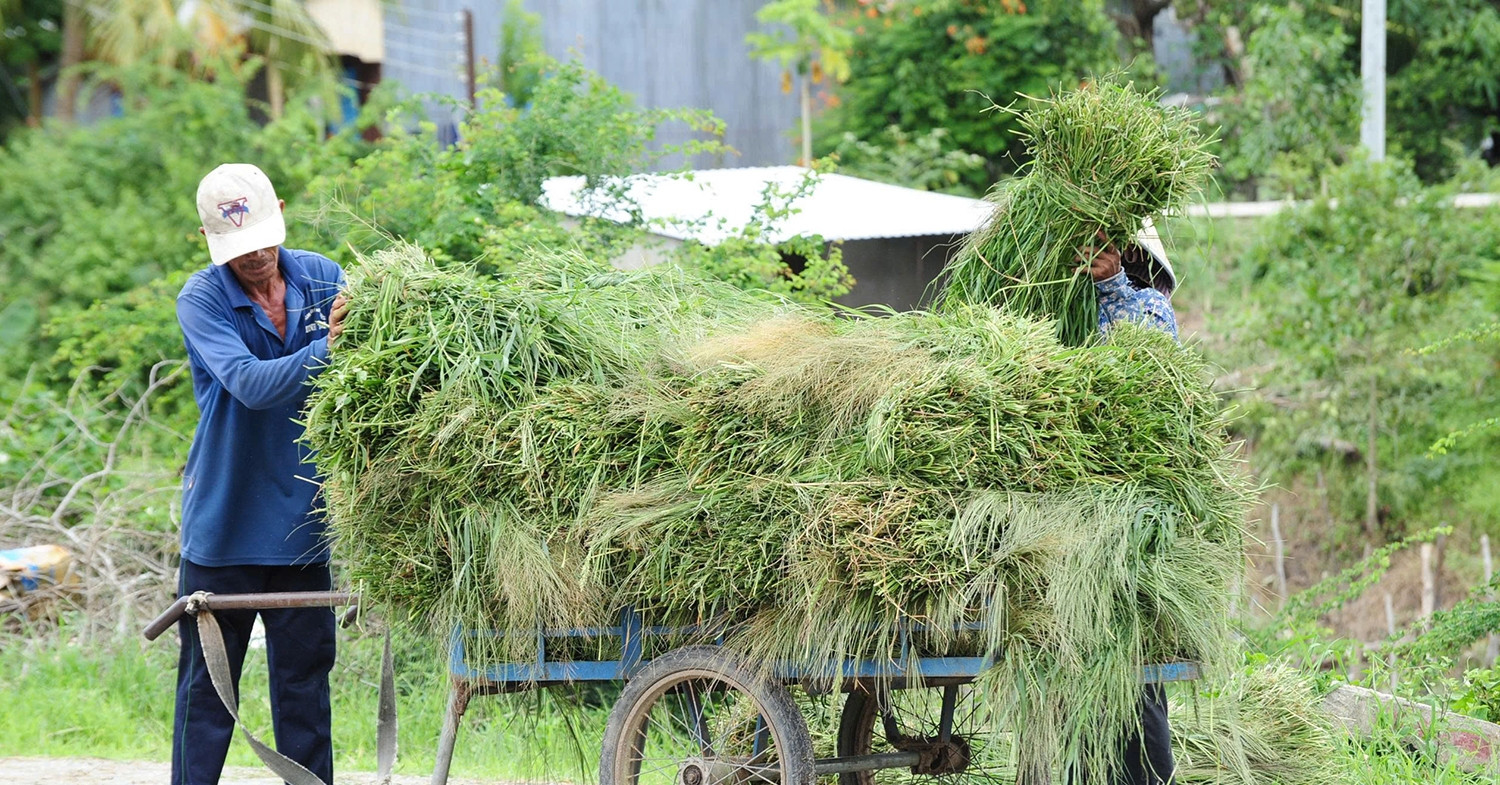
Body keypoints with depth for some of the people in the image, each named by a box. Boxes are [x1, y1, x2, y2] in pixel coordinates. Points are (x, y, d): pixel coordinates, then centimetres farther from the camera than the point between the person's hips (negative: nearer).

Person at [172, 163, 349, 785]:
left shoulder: (321, 279, 2)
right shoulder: (202, 300, -9)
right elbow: (250, 383, -26)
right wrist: (326, 348, -38)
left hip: (304, 520, 3)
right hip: (224, 519, -3)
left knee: (304, 681, 9)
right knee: (207, 685, 2)